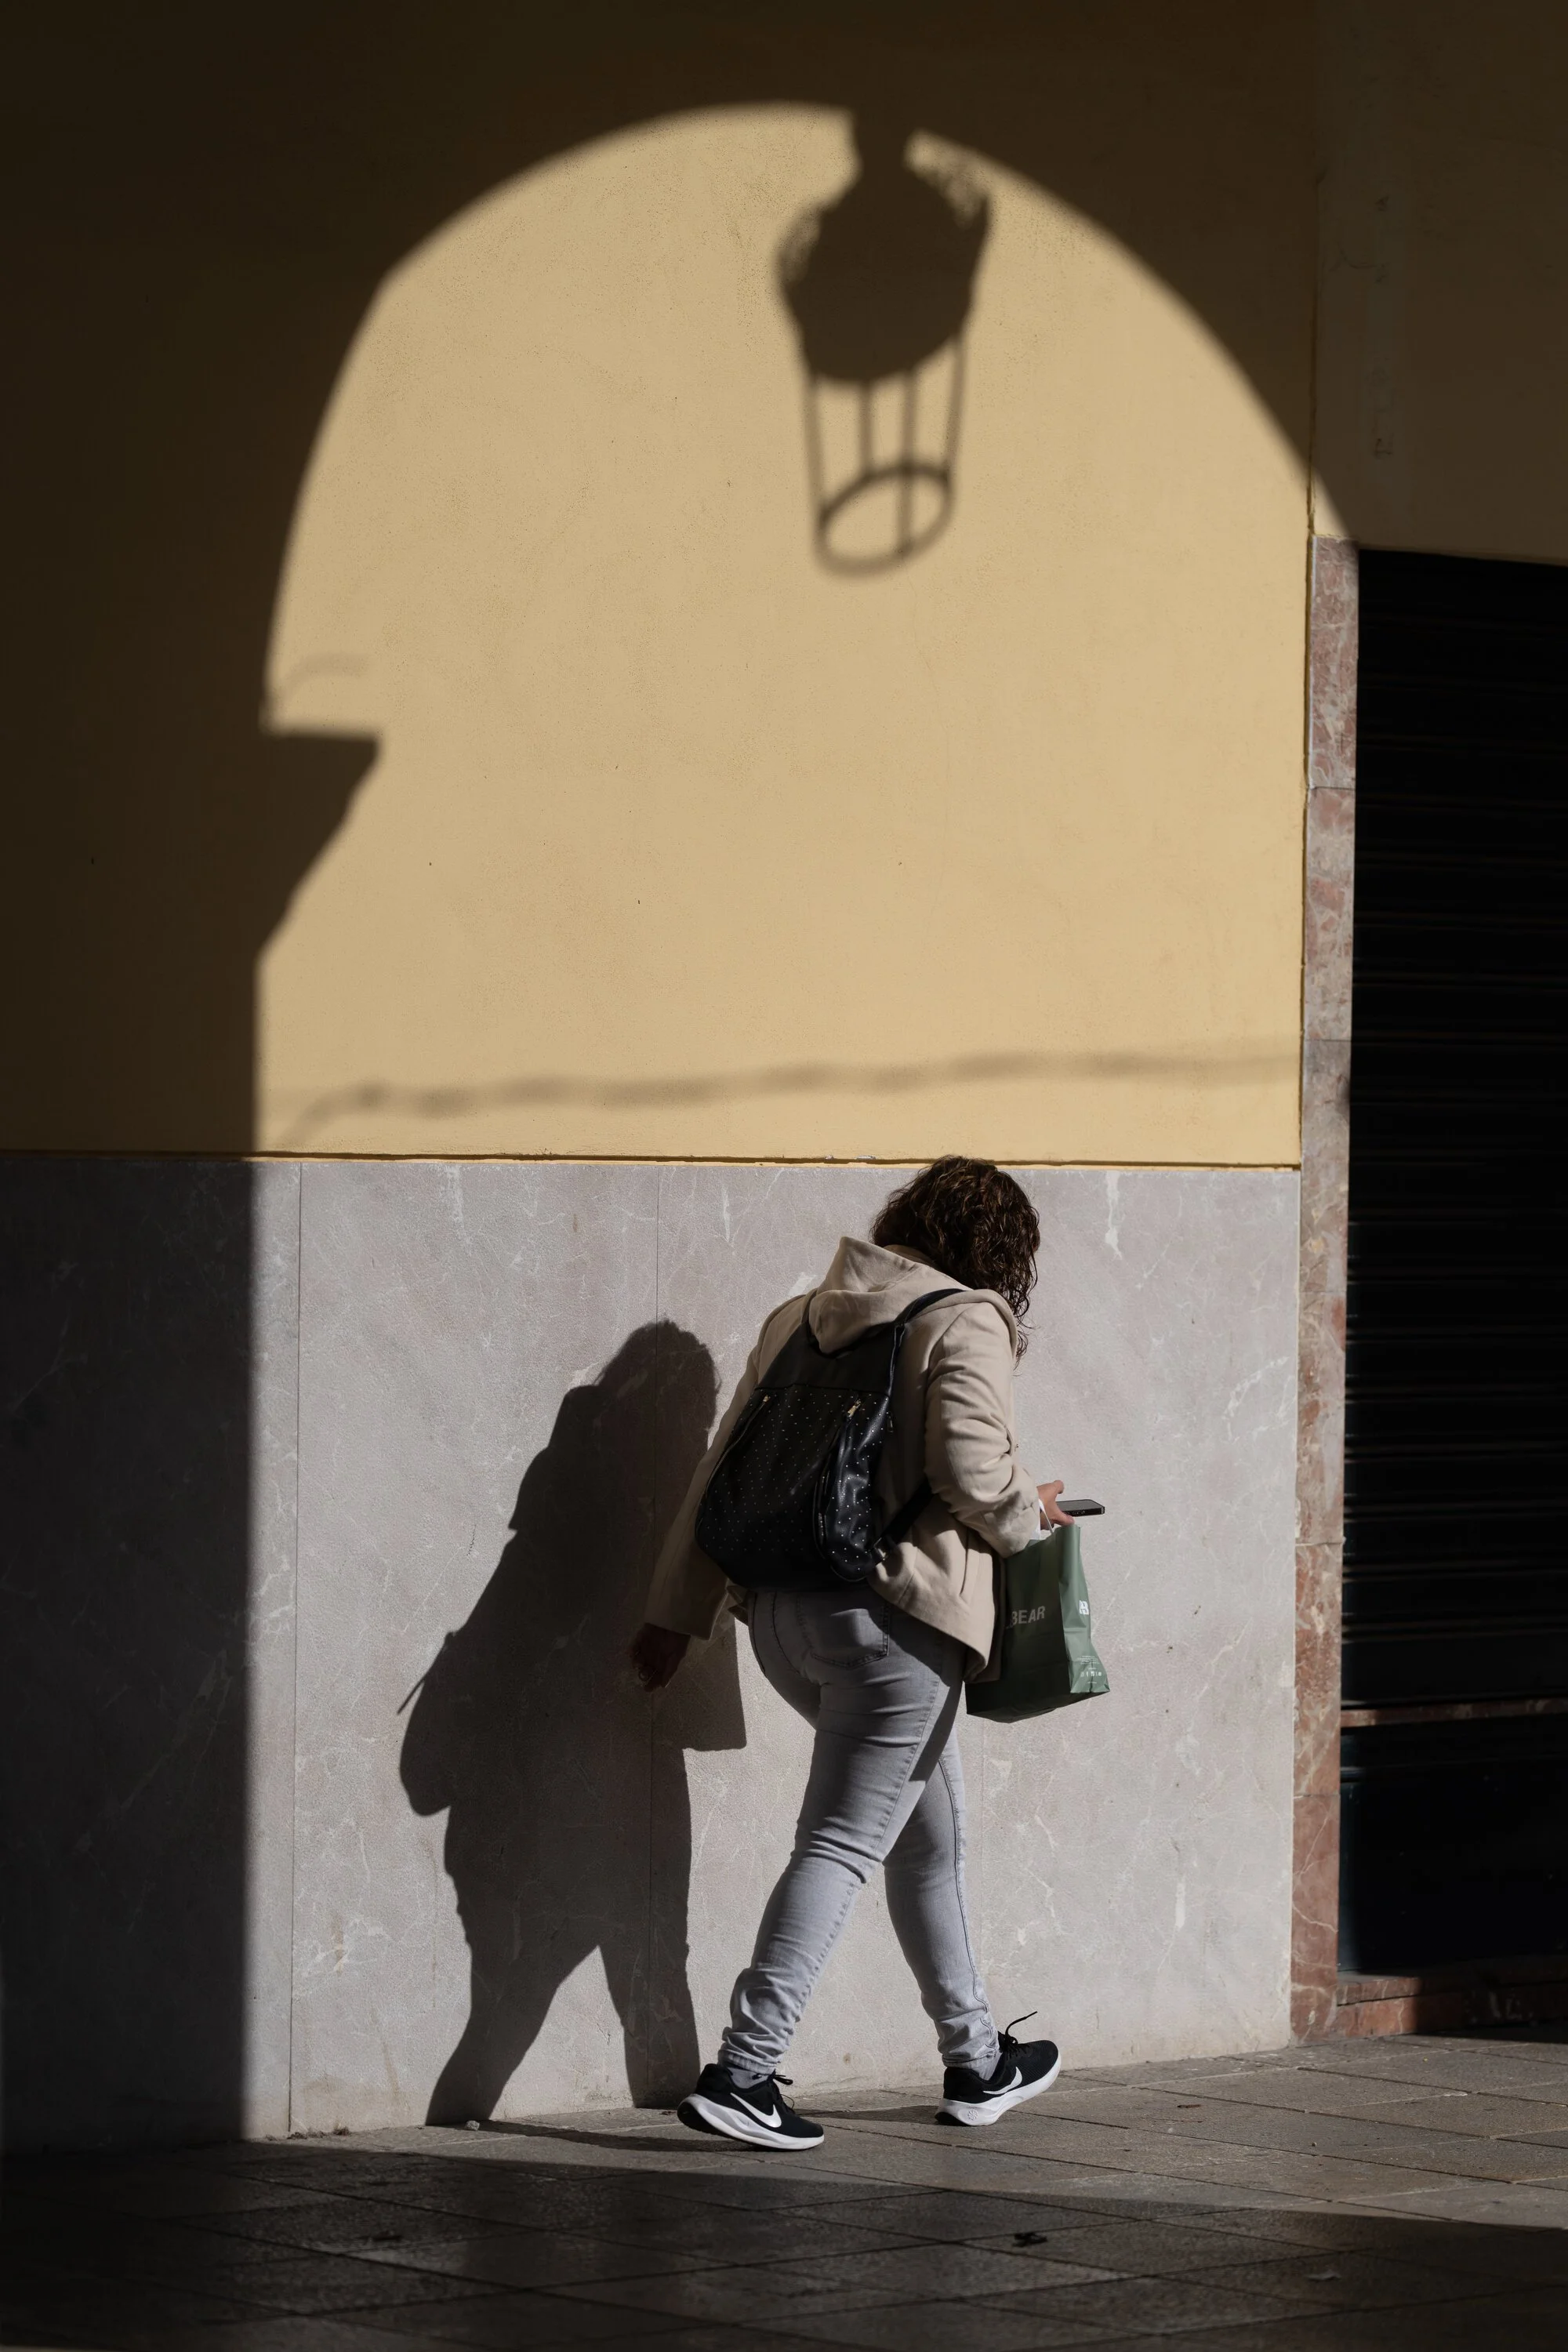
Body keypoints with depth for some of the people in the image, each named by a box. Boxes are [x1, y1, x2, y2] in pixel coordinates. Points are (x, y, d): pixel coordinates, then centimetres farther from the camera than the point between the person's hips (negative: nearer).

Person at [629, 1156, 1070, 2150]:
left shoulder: (801, 1319, 15)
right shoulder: (965, 1326, -6)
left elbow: (727, 1466, 14)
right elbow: (972, 1473, -18)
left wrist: (679, 1611, 15)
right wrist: (1031, 1512, 5)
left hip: (783, 1614, 8)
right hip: (893, 1615, -8)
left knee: (931, 1830, 20)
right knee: (843, 1843, -4)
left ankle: (976, 2060, 29)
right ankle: (742, 2071, -12)